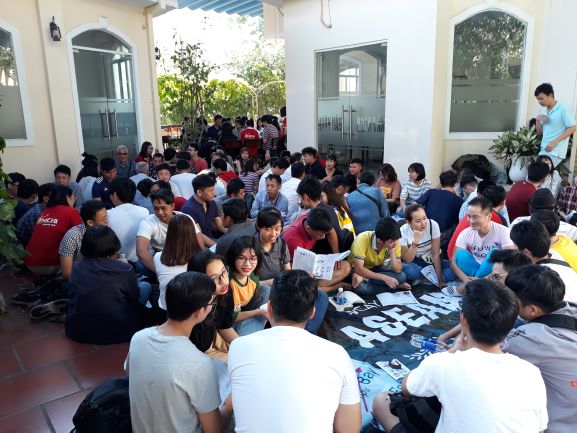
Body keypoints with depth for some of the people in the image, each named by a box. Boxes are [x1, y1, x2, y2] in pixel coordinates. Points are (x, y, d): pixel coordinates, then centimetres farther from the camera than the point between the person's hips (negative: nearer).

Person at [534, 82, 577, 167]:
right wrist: (538, 121, -1)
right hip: (543, 150, 7)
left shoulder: (563, 110, -8)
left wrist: (554, 142, -19)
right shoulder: (543, 111, 13)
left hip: (555, 152, -7)